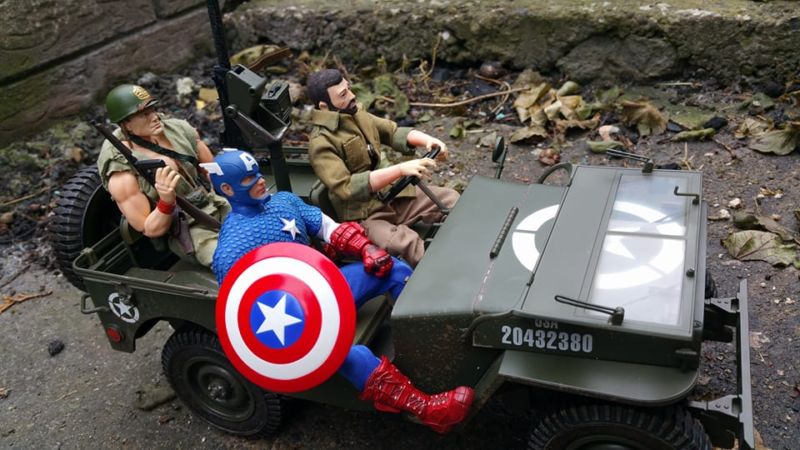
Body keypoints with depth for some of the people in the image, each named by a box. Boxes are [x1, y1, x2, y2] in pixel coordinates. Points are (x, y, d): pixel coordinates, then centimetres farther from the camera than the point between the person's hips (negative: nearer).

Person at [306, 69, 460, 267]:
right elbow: (347, 188, -27)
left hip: (395, 195, 8)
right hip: (364, 216, -7)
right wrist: (401, 169, -33)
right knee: (407, 245, -34)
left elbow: (393, 132, 12)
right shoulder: (321, 143, -18)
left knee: (453, 200, -3)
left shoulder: (356, 114, 3)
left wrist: (427, 140, -9)